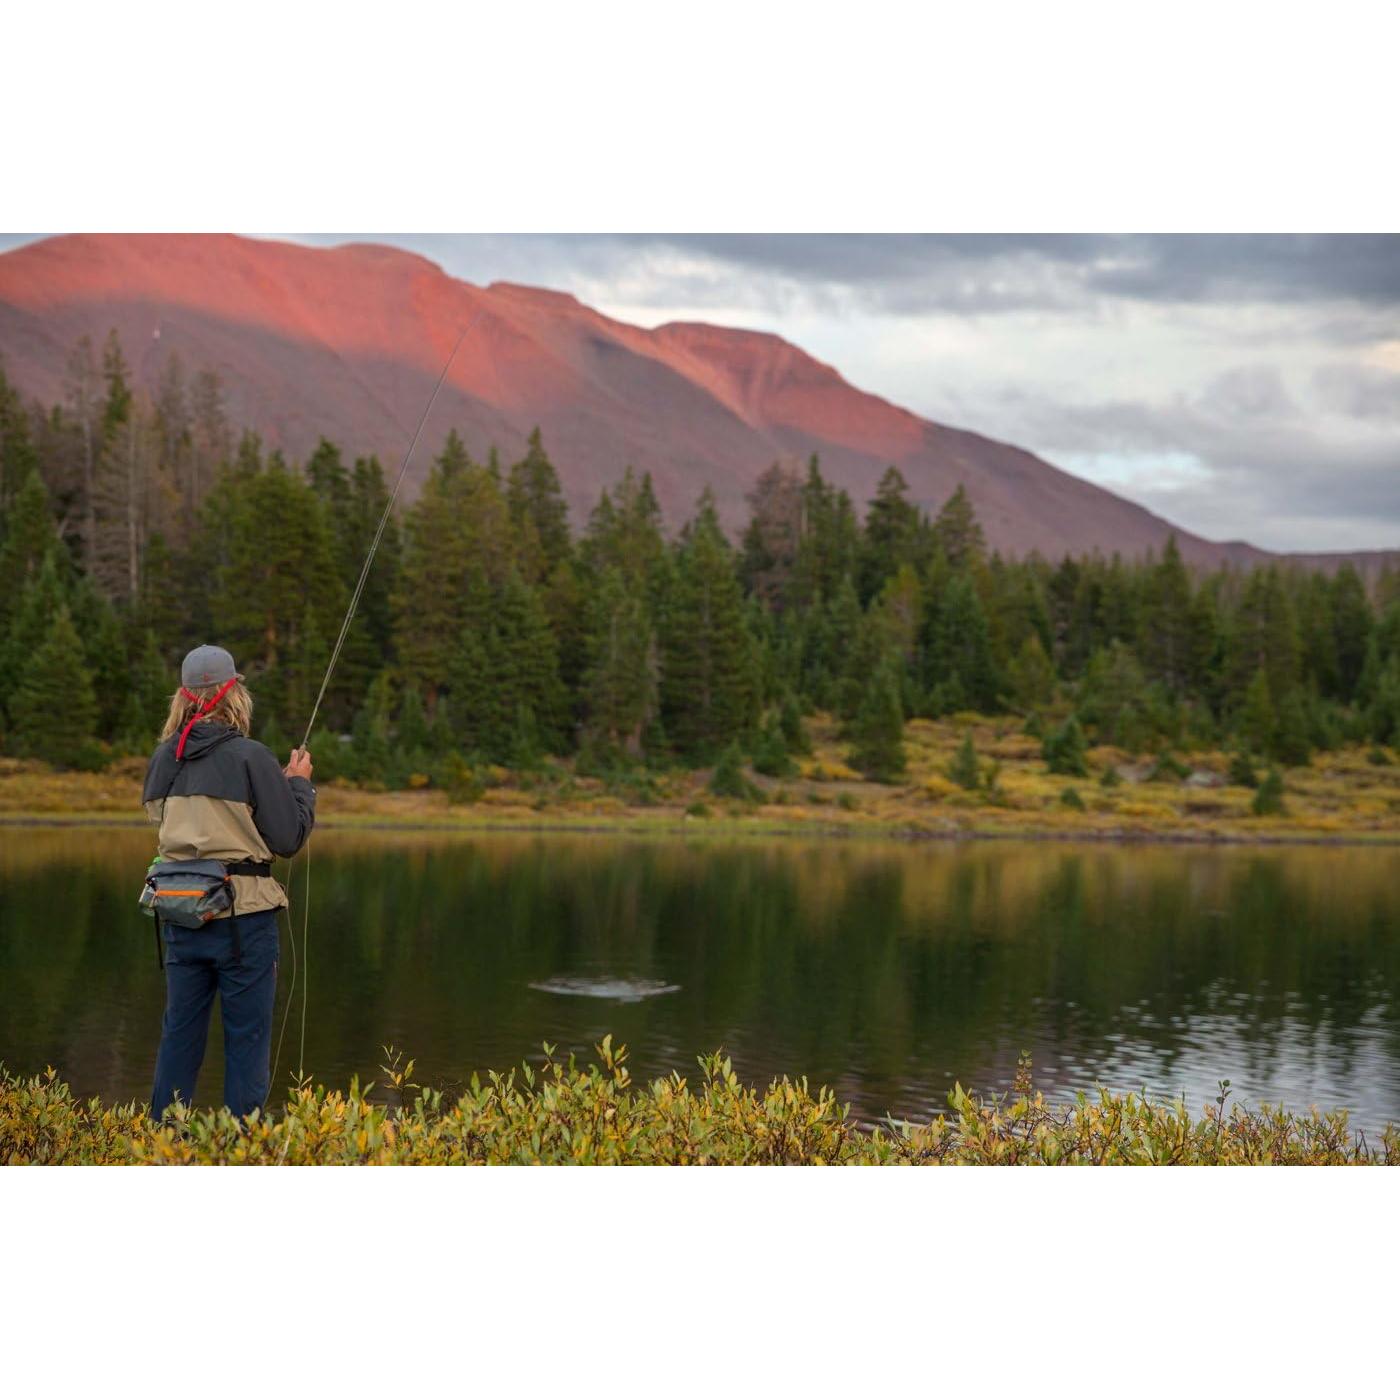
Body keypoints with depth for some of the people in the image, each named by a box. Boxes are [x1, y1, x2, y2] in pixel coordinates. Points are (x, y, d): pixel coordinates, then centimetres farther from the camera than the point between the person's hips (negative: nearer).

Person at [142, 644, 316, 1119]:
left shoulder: (164, 758, 4)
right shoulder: (250, 757, -11)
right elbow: (289, 838, -9)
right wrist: (299, 783, 7)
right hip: (242, 913, -5)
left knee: (180, 1031, 13)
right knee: (246, 1035, 4)